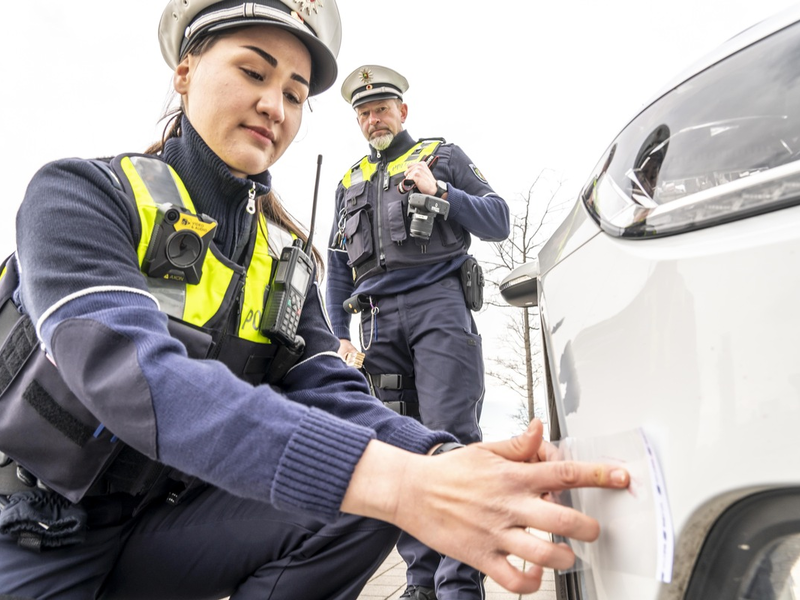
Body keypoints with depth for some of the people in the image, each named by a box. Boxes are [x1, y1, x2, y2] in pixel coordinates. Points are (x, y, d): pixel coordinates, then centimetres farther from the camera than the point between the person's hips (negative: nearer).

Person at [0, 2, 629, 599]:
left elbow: (330, 393, -9)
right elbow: (134, 372, -30)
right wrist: (394, 481, -42)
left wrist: (445, 465, -29)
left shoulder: (288, 256, 1)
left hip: (169, 524, 3)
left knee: (360, 511, -19)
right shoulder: (79, 192, -14)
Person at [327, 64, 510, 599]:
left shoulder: (443, 156, 17)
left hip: (439, 303, -4)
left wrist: (442, 194, -5)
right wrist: (341, 333, 12)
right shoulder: (350, 184, 26)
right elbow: (338, 267, 23)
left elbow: (498, 222, 9)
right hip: (379, 319, 4)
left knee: (451, 437, -13)